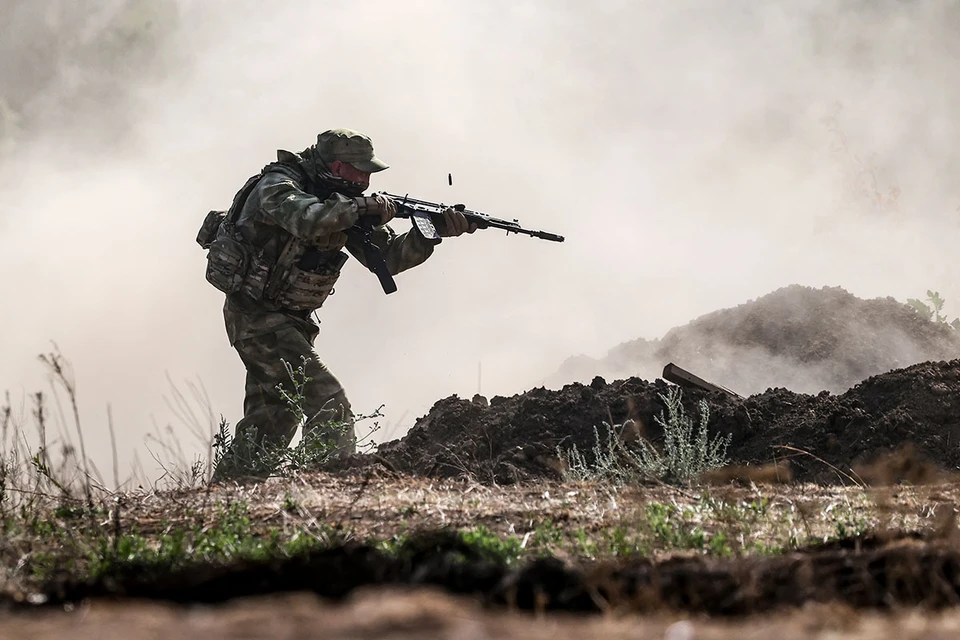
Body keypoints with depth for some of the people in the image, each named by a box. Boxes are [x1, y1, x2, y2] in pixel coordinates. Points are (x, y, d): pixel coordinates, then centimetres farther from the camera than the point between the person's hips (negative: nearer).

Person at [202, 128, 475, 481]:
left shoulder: (340, 204, 6)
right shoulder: (277, 185, -17)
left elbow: (386, 256, 4)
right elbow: (307, 219, -40)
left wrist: (433, 231, -10)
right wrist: (361, 207, -30)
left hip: (289, 320, 9)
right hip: (256, 316, -9)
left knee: (271, 419, 14)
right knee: (328, 402, -18)